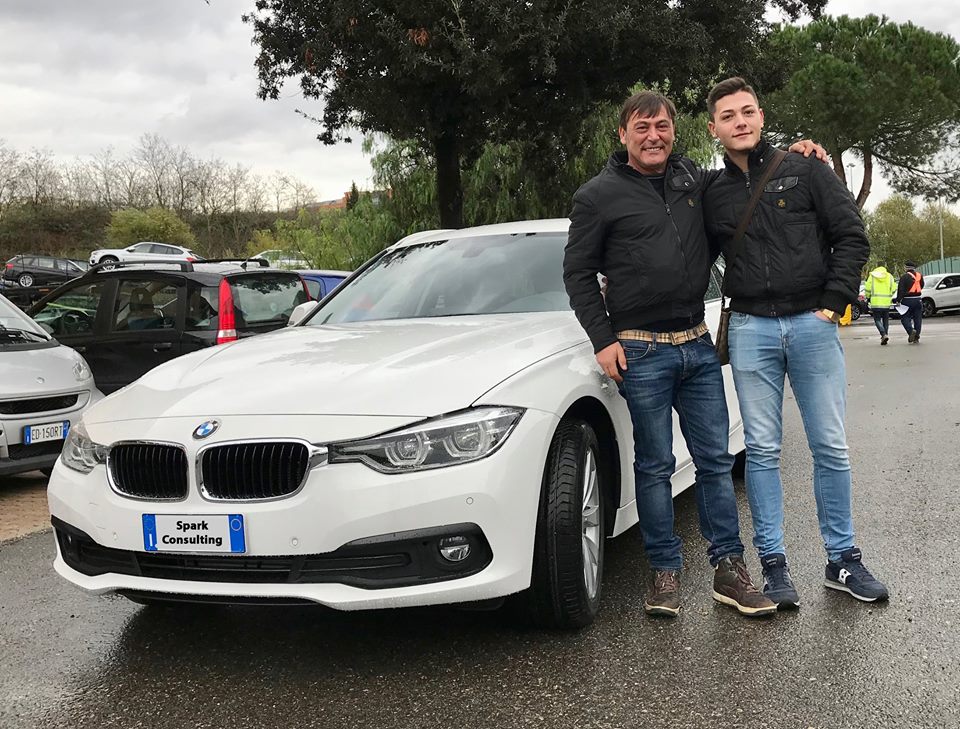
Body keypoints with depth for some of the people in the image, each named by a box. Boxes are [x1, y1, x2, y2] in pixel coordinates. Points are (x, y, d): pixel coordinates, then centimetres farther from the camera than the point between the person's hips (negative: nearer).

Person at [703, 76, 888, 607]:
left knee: (831, 448, 4)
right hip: (751, 330, 1)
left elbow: (851, 236, 1)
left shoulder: (804, 170, 3)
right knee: (762, 451, 3)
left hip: (812, 324, -1)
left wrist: (833, 302, -6)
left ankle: (842, 559, 17)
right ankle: (773, 562, 12)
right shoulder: (712, 194, 9)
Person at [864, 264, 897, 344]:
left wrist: (868, 297, 12)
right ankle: (885, 335, 17)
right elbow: (893, 288, 2)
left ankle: (884, 335, -18)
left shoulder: (872, 275, -1)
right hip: (886, 302, 2)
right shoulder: (889, 276, 5)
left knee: (877, 320, 1)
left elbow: (867, 288, -3)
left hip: (875, 302, -2)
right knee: (885, 320, 15)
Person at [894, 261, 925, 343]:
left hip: (907, 300, -5)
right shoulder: (919, 275, 7)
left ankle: (911, 330, -22)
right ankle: (916, 337, 9)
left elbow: (900, 289, -13)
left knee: (905, 318, 2)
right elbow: (922, 286, 19)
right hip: (918, 300, 5)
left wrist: (898, 300, -8)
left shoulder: (904, 277, -10)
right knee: (917, 319, 9)